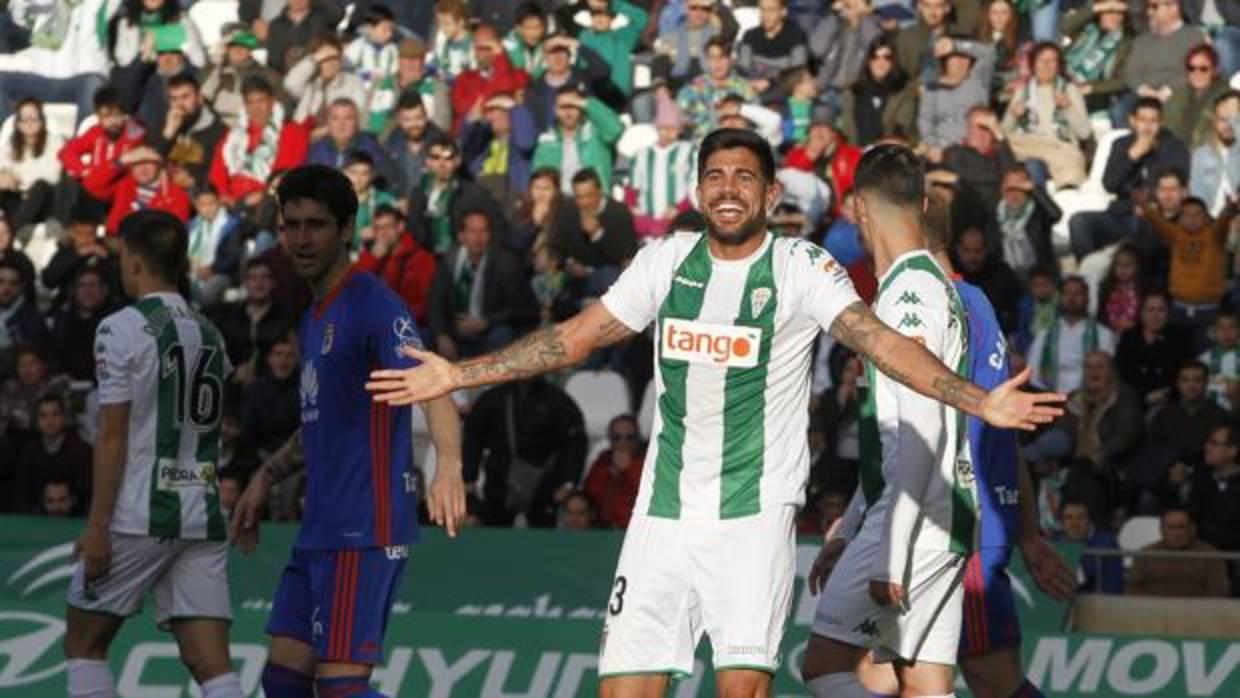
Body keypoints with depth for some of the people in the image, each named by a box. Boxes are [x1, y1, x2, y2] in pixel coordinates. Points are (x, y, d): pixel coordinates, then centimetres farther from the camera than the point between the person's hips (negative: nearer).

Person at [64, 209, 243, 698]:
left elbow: (113, 434, -12)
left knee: (83, 644, 11)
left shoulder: (123, 329, -8)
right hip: (202, 515, 6)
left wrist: (97, 526, -11)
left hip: (138, 516, -6)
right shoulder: (208, 333, 13)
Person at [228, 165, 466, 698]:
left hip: (363, 529, -9)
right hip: (320, 529, 9)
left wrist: (449, 465, -44)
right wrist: (269, 475, 24)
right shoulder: (314, 317, 17)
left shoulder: (371, 305, -13)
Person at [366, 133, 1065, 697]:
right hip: (666, 509, 4)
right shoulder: (666, 261, 6)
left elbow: (879, 338, -18)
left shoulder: (801, 267, -6)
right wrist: (455, 375, 12)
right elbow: (575, 337, 13)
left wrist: (978, 400, -33)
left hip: (756, 510, -4)